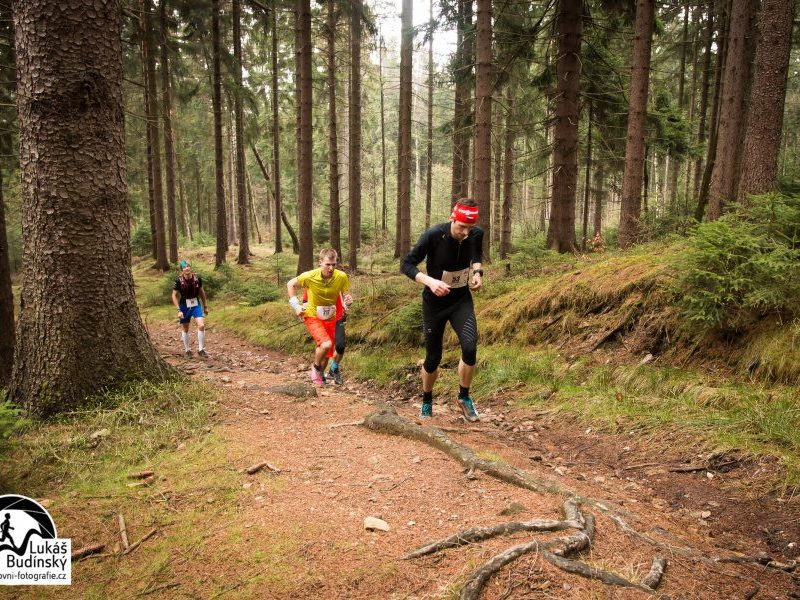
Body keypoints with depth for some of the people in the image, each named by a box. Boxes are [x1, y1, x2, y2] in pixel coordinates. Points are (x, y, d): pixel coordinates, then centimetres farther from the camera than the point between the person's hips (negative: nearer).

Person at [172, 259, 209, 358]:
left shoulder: (197, 279, -9)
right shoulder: (179, 281, -15)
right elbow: (174, 296, -8)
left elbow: (201, 292, 6)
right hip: (184, 306, -1)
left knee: (201, 325, -15)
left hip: (196, 305, 1)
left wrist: (205, 306, 12)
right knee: (185, 329, 10)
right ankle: (187, 350, 27)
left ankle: (201, 350, -3)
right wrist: (179, 310, -15)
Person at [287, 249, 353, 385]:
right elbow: (290, 284, -5)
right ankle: (315, 367, 3)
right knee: (326, 344, -26)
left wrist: (348, 300, -28)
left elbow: (346, 296, -4)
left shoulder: (342, 277, -19)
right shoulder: (310, 276, -23)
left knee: (327, 353, 10)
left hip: (330, 318, 3)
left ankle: (320, 374, 40)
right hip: (313, 317, -3)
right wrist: (296, 306, -10)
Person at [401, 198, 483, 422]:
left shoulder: (476, 234, -12)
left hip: (461, 300, 2)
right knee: (433, 358, 7)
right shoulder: (434, 235, -24)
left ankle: (464, 398, 4)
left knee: (470, 348, -21)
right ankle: (427, 401, 35)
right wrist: (430, 281, -36)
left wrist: (477, 272, -8)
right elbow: (407, 265, -19)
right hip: (435, 303, -2)